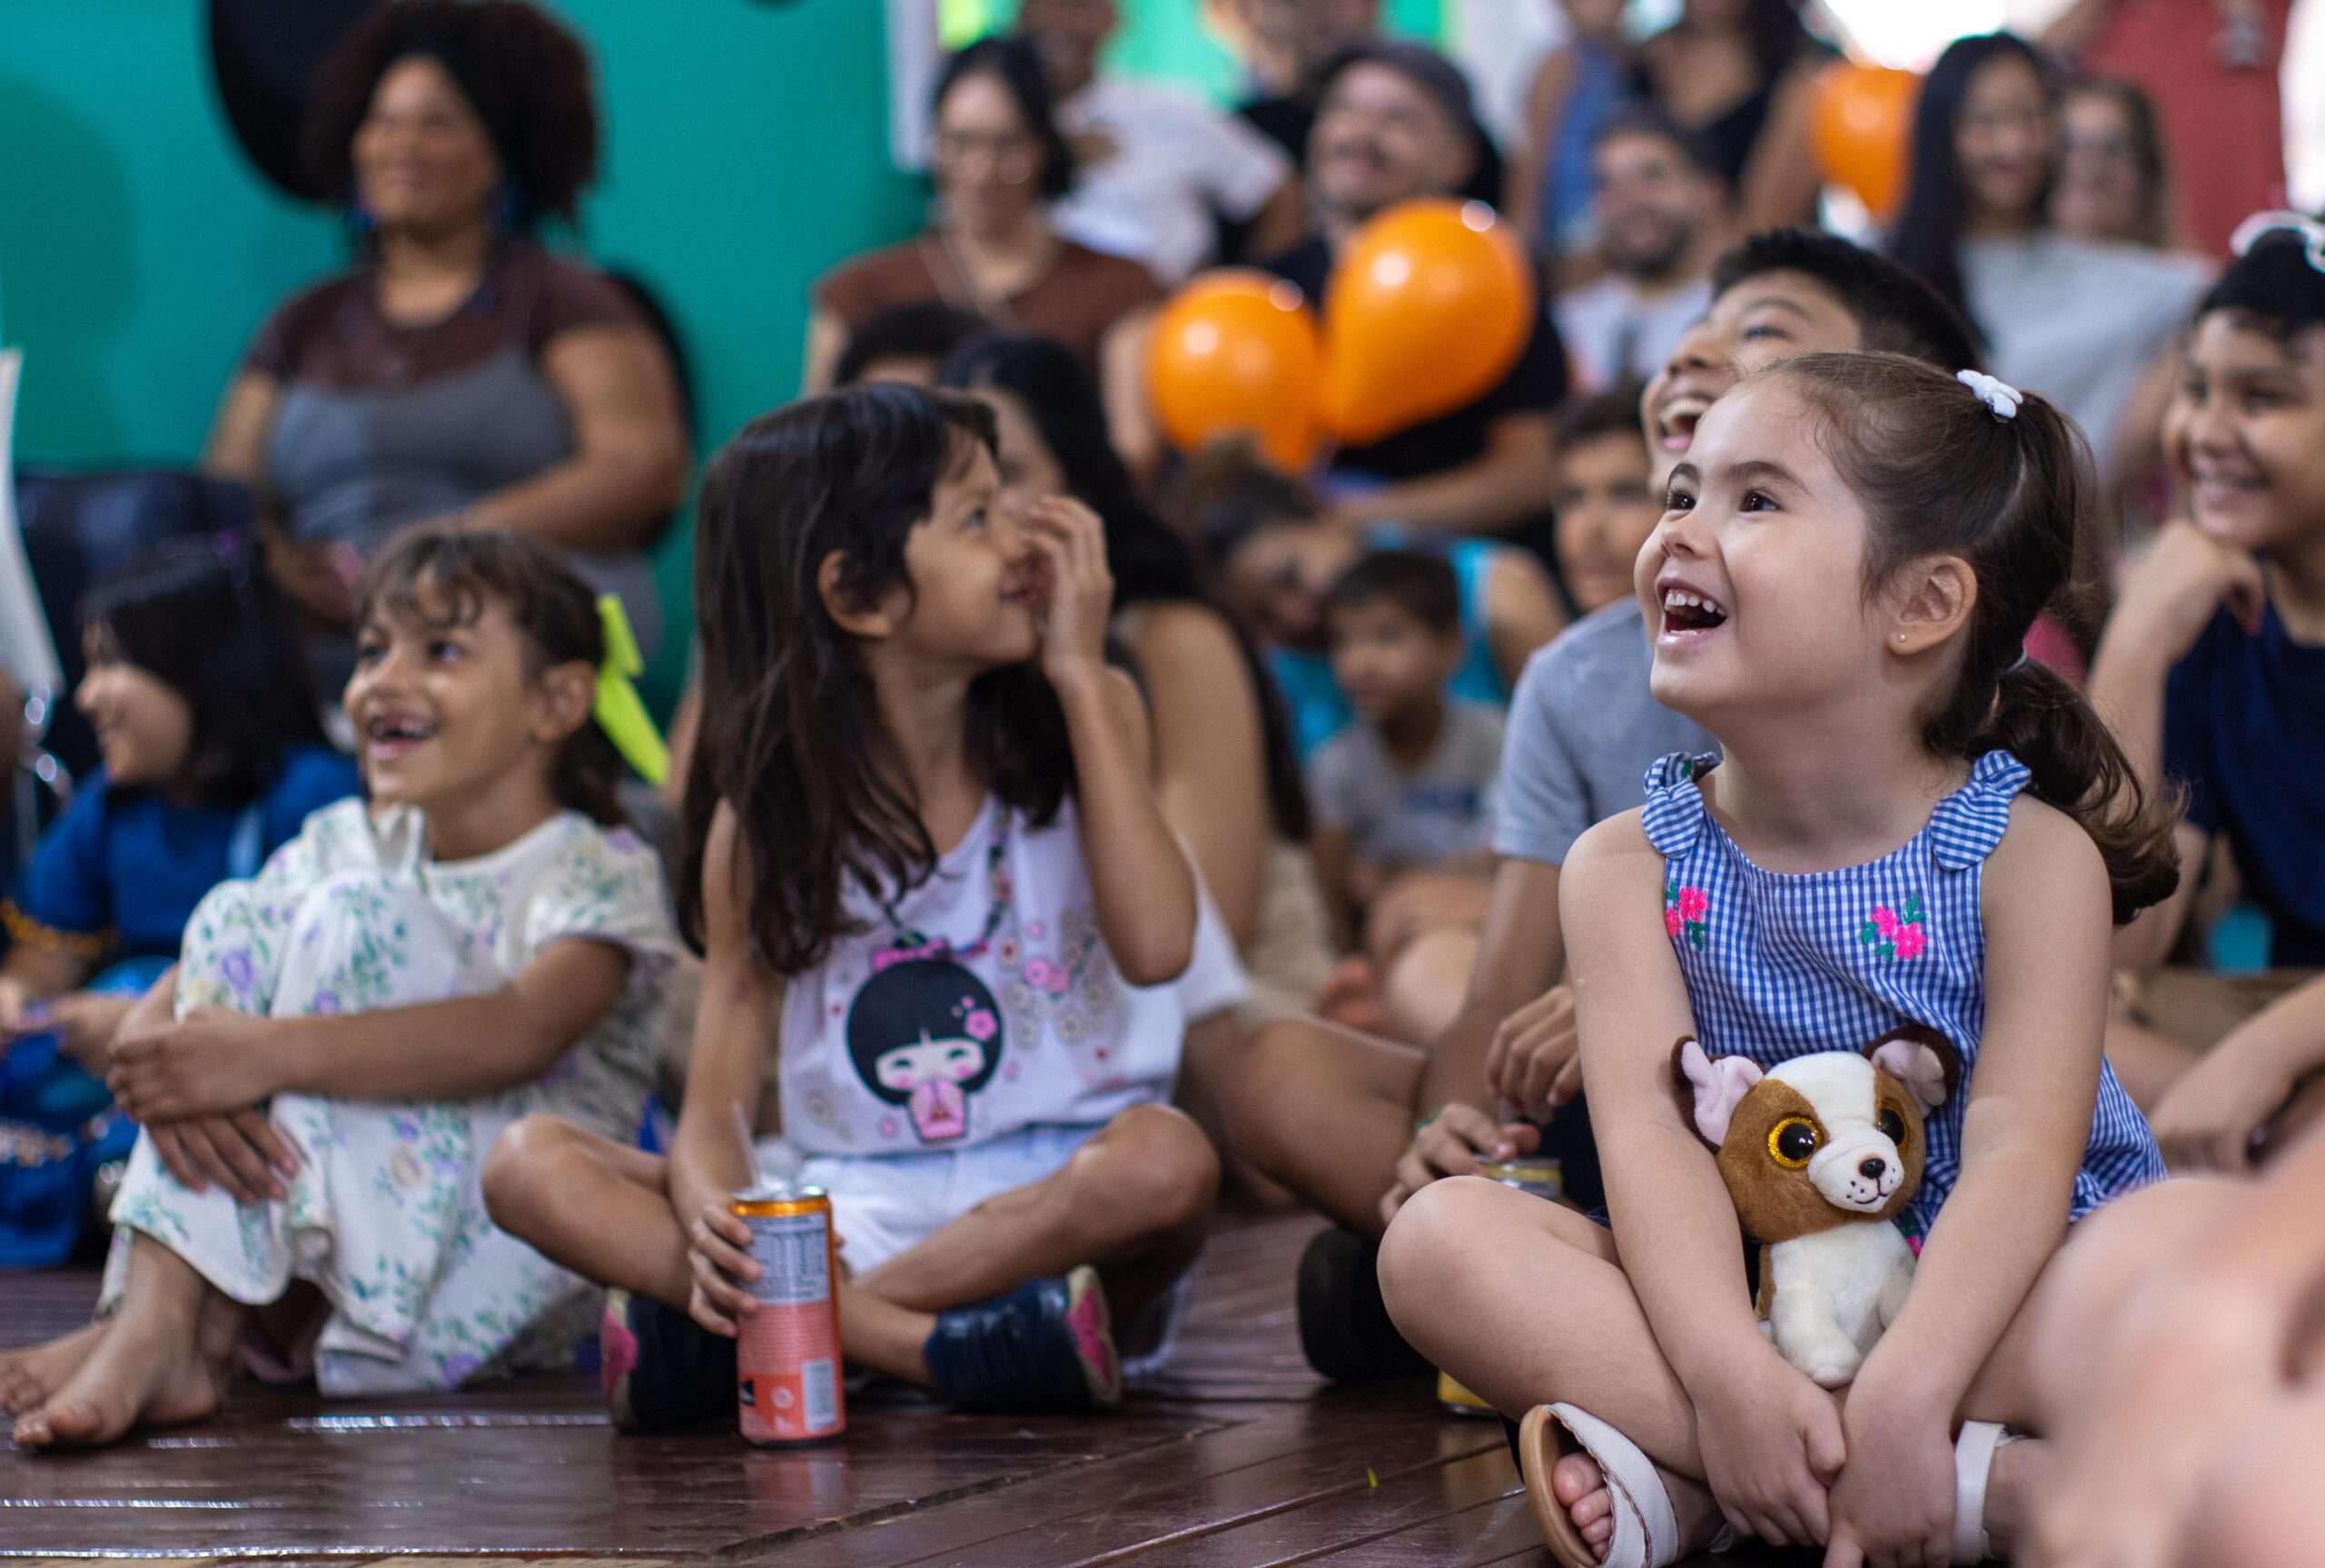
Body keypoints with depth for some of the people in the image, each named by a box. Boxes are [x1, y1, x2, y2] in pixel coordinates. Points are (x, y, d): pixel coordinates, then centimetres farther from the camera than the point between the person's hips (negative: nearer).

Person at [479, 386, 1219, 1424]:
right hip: (849, 1211, 1)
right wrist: (715, 1222, -30)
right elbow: (712, 1112, -4)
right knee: (530, 1166, -19)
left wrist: (1077, 675, -11)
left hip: (1057, 1200, -1)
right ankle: (932, 1347, -34)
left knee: (1165, 1161, -36)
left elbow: (1155, 946, -17)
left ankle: (736, 1343, -31)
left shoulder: (1083, 717, 2)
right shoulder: (768, 813, 1)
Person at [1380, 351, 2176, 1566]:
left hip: (1985, 1301, -2)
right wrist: (1732, 1375, -34)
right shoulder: (1630, 864, 0)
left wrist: (1903, 1395, -38)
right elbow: (1648, 1127, -14)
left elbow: (2021, 1155, -20)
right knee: (1438, 1240, -22)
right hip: (1747, 1301, 2)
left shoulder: (2030, 857, -7)